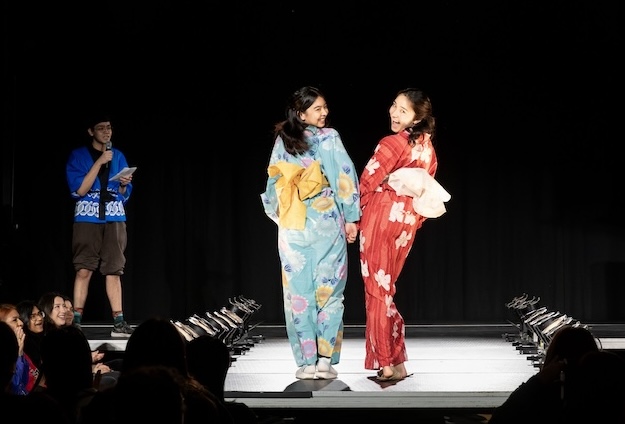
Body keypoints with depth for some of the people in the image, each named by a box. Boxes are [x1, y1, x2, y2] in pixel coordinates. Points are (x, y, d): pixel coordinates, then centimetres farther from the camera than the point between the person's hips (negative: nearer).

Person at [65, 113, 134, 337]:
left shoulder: (118, 156, 12)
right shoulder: (78, 156, 1)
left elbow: (124, 195, 15)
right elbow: (80, 190, -11)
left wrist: (124, 185, -9)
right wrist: (99, 162, -14)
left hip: (115, 219, 3)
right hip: (87, 218, -3)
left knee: (114, 270, -1)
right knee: (83, 270, -8)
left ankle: (118, 321, -2)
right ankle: (76, 321, -6)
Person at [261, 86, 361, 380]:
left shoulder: (282, 141, 4)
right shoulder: (328, 138, -7)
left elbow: (274, 182, 9)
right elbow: (344, 178, -10)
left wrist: (279, 216, 22)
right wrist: (351, 218, -4)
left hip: (292, 225, 3)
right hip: (326, 221, -3)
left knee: (298, 292, 5)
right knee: (328, 290, 4)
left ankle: (307, 361, 3)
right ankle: (325, 360, 1)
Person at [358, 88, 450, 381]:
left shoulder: (391, 144, -15)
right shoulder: (427, 147, 7)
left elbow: (366, 184, -11)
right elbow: (427, 188, 13)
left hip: (382, 217, -7)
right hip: (408, 221, 7)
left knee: (377, 288, -1)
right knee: (385, 288, 16)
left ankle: (388, 364, -3)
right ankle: (396, 361, 16)